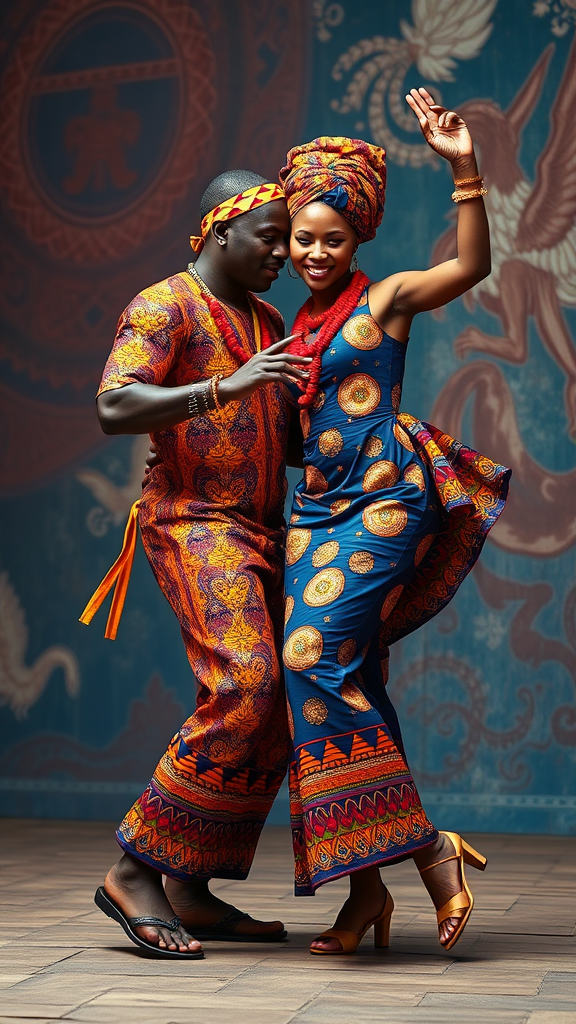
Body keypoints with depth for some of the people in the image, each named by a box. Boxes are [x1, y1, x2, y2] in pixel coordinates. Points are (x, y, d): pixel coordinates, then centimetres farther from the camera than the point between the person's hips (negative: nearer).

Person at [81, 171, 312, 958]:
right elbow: (114, 409, -19)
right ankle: (133, 872, -15)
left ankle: (190, 892, 7)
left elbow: (295, 427, 28)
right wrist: (226, 387, -28)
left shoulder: (266, 322, 21)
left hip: (259, 534, 9)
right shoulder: (163, 308, -5)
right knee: (243, 694, -22)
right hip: (195, 523, -9)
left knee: (274, 716, 2)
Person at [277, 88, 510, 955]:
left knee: (317, 656, -21)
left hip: (385, 504, -6)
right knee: (351, 684, 3)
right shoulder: (300, 324, 19)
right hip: (317, 512, 7)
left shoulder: (384, 300, 1)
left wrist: (464, 168, -24)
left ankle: (423, 844, -14)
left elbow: (474, 264, -16)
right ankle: (367, 889, 6)